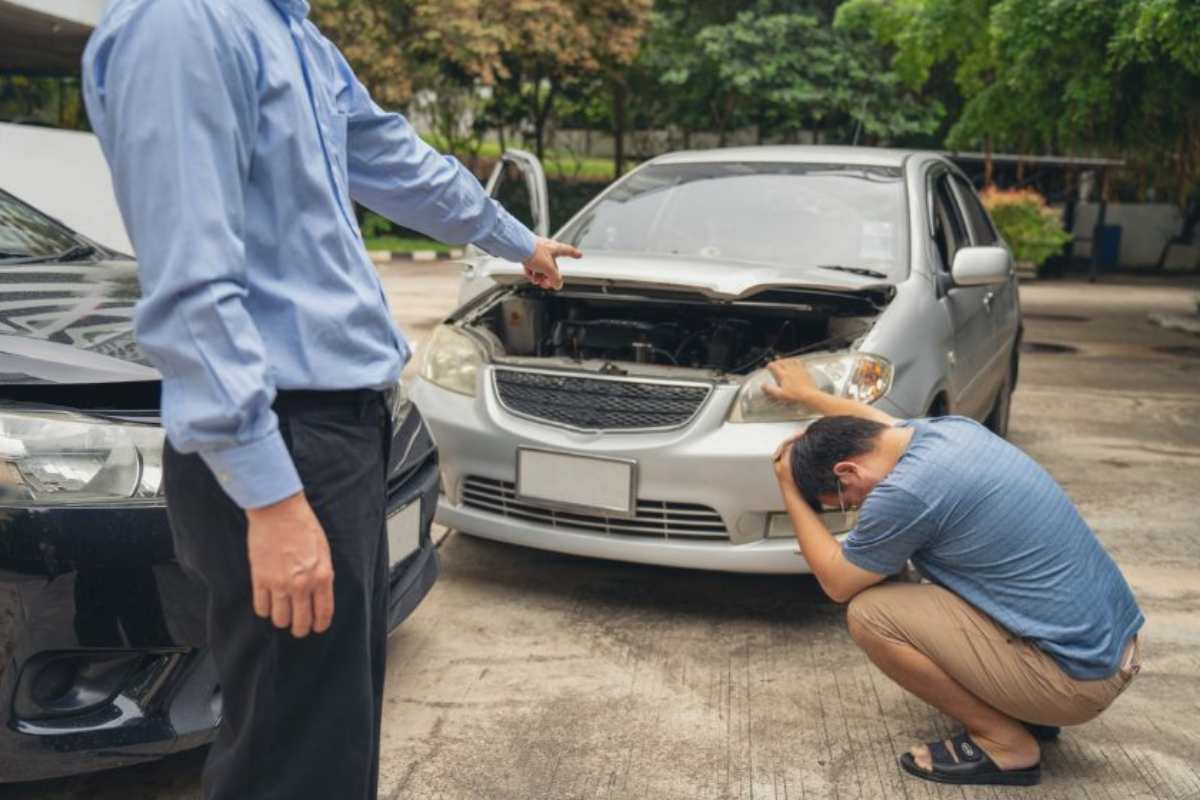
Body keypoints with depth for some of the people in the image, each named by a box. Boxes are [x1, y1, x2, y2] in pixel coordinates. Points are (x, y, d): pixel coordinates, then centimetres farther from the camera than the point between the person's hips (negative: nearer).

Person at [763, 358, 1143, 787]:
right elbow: (878, 421, 29)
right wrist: (807, 394, 42)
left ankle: (1003, 742, 0)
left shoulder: (906, 492, -22)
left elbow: (837, 583, -5)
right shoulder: (952, 426, 4)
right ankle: (1025, 711, 18)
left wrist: (789, 492, 3)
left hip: (1078, 679, -9)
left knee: (869, 613, -11)